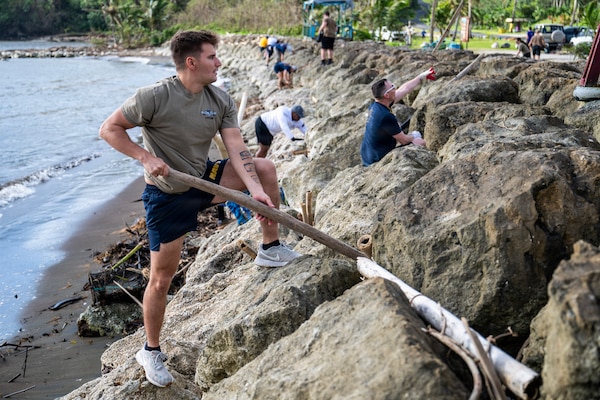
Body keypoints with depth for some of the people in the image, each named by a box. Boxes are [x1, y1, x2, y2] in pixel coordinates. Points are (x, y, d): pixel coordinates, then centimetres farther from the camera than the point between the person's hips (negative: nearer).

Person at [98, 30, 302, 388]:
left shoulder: (222, 101, -5)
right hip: (167, 195, -5)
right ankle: (151, 352, 23)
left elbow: (237, 149, -13)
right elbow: (110, 129, -13)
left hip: (204, 180, 5)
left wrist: (257, 190, -27)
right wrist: (146, 158, -26)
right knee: (162, 278, 1)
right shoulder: (155, 97, -20)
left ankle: (271, 249, 4)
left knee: (265, 168, -10)